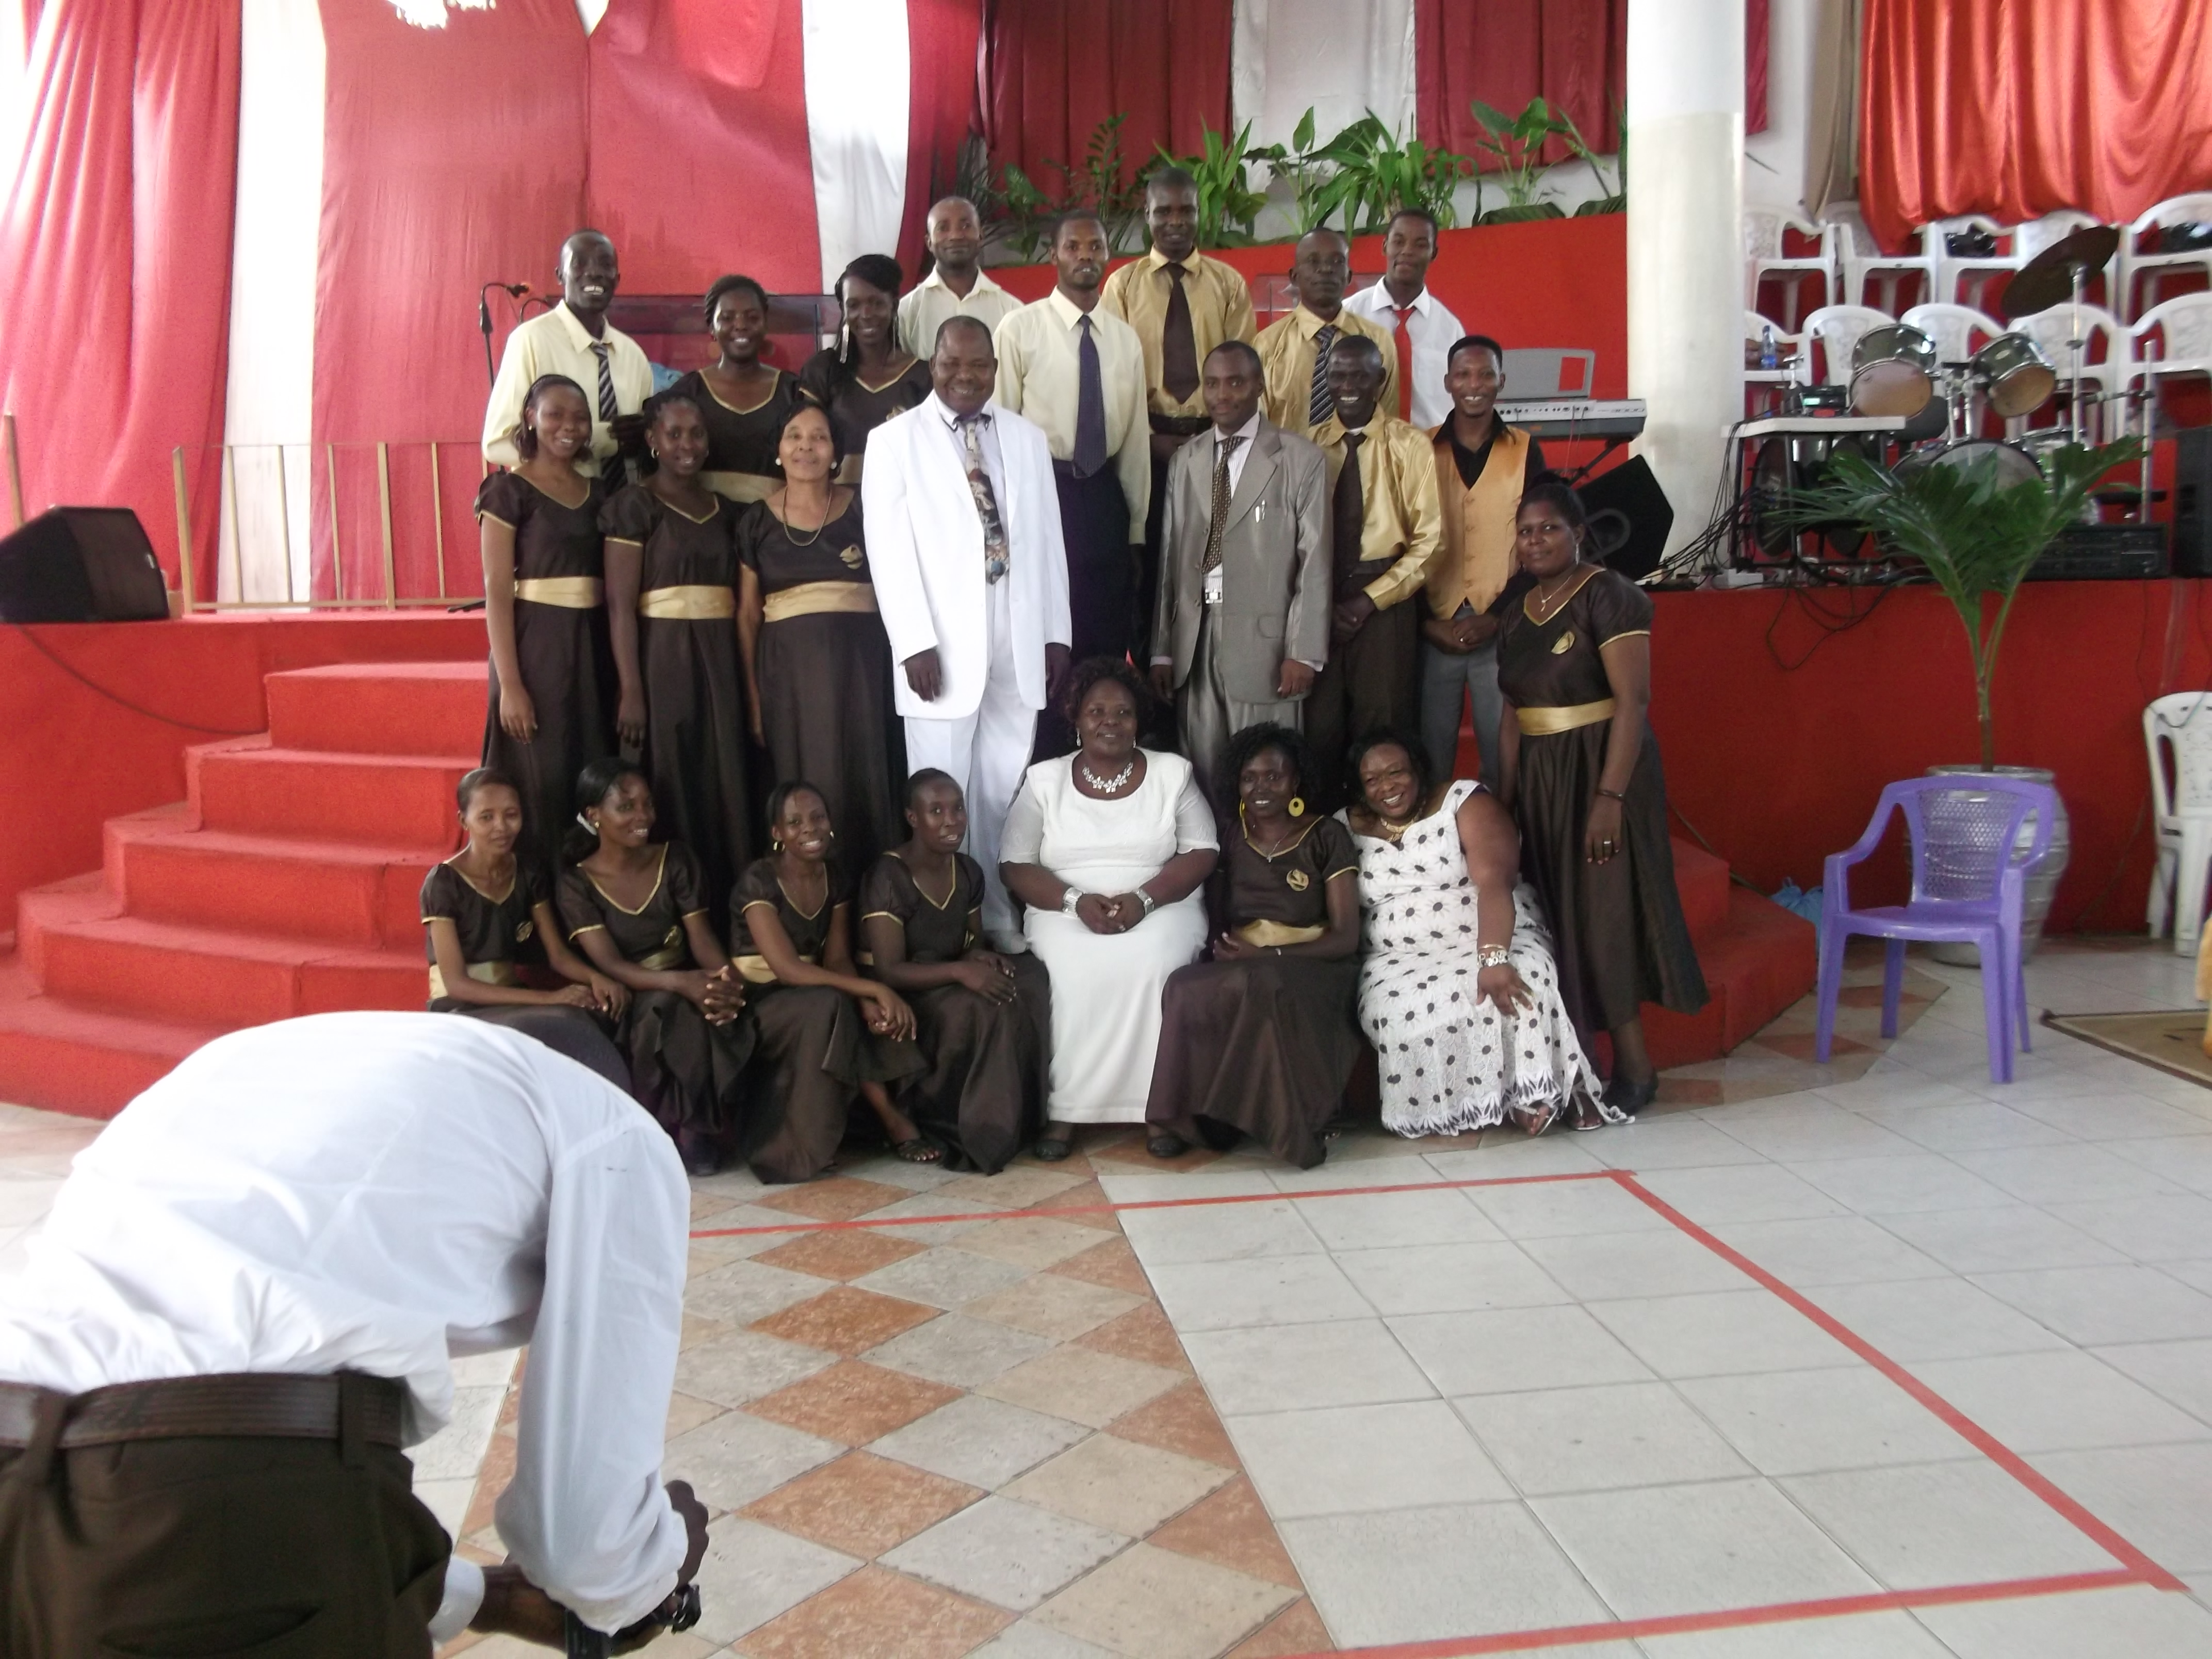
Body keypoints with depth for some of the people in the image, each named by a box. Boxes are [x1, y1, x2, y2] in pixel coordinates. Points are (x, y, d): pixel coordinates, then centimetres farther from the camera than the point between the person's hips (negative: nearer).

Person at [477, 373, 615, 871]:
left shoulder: (597, 491, 12)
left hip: (592, 648, 6)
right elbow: (496, 590, -9)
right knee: (539, 784, -3)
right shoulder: (508, 490, -4)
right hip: (535, 646, -5)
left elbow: (612, 585, 11)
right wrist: (510, 683, -17)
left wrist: (621, 672, 3)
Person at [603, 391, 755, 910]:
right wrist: (630, 690, -17)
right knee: (666, 789, -3)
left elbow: (740, 602, 13)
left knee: (723, 787, 5)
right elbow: (620, 604, -9)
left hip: (719, 665, 5)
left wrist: (750, 685, 7)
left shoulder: (726, 510, 13)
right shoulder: (634, 504, -2)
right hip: (661, 661, -5)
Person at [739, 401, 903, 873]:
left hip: (860, 663, -1)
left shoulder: (865, 509, 4)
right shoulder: (757, 523, 7)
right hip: (788, 669, 1)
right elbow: (748, 614, 8)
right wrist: (753, 696, 3)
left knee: (860, 781, 0)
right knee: (801, 789, 3)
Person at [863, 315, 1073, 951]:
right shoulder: (896, 441, 0)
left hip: (1019, 643, 3)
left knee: (1003, 791, 9)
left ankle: (998, 914, 21)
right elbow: (889, 550, -6)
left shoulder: (1027, 438, 12)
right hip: (943, 645, -3)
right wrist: (915, 642, -13)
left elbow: (1048, 541, 12)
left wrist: (1056, 632, 8)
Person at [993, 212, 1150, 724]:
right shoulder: (1019, 329, -4)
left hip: (1104, 496, 4)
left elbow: (1135, 436, 11)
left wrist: (1137, 527, 10)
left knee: (1108, 644, 8)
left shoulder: (1126, 339, 10)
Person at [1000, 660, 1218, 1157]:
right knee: (1072, 969, -33)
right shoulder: (1044, 780, 8)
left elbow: (1202, 853, 2)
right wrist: (1077, 902, -16)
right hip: (1065, 915, 0)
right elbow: (1016, 866, 3)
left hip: (1161, 910, 0)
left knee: (1150, 963, -34)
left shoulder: (1173, 772, 8)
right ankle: (1063, 1110, -24)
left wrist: (1143, 899, -15)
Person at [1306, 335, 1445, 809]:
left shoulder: (1411, 446, 0)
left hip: (1386, 600, -2)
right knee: (1320, 722, 2)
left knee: (1381, 727, 1)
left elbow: (1428, 540, -3)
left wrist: (1368, 600, -10)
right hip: (1317, 599, 2)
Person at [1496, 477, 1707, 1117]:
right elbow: (1512, 716, 12)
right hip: (1540, 779, 7)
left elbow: (1633, 700, -17)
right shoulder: (1519, 614, 12)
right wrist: (1505, 798, 5)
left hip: (1602, 770, -7)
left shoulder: (1608, 595, -10)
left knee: (1605, 909, -4)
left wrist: (1611, 795, -25)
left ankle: (1634, 1065, 7)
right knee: (1556, 913, 9)